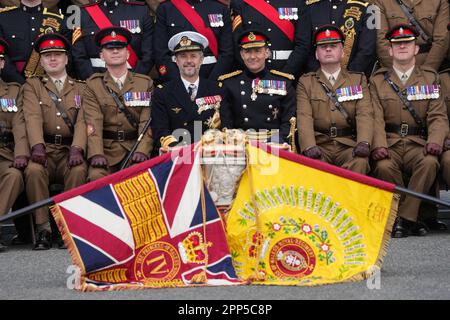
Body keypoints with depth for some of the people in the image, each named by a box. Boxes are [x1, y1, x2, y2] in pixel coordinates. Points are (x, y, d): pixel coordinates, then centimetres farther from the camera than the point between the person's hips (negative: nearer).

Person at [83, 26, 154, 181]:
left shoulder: (145, 83, 13)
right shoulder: (93, 85, 10)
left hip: (135, 149, 1)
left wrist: (142, 150, -16)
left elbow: (147, 121, 2)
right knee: (96, 176, -29)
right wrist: (97, 154, -20)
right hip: (107, 149, 0)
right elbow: (93, 122, -3)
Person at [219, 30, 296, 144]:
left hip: (274, 143, 0)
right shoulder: (229, 83, 11)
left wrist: (278, 142, -10)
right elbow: (225, 123, 7)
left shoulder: (283, 82, 11)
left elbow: (289, 122, 8)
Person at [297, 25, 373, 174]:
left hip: (349, 145, 1)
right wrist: (309, 146, -20)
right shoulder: (306, 82, 14)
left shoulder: (358, 80, 17)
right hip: (319, 145, 0)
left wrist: (364, 142, -17)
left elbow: (365, 114, 3)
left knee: (360, 162, -32)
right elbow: (304, 117, -1)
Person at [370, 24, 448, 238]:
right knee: (384, 166, -34)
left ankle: (405, 218, -26)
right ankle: (410, 220, -18)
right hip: (390, 145, 0)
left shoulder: (430, 78, 15)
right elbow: (376, 118, 0)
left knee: (430, 162, -34)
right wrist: (379, 146, -19)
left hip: (418, 145, 1)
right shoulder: (378, 81, 13)